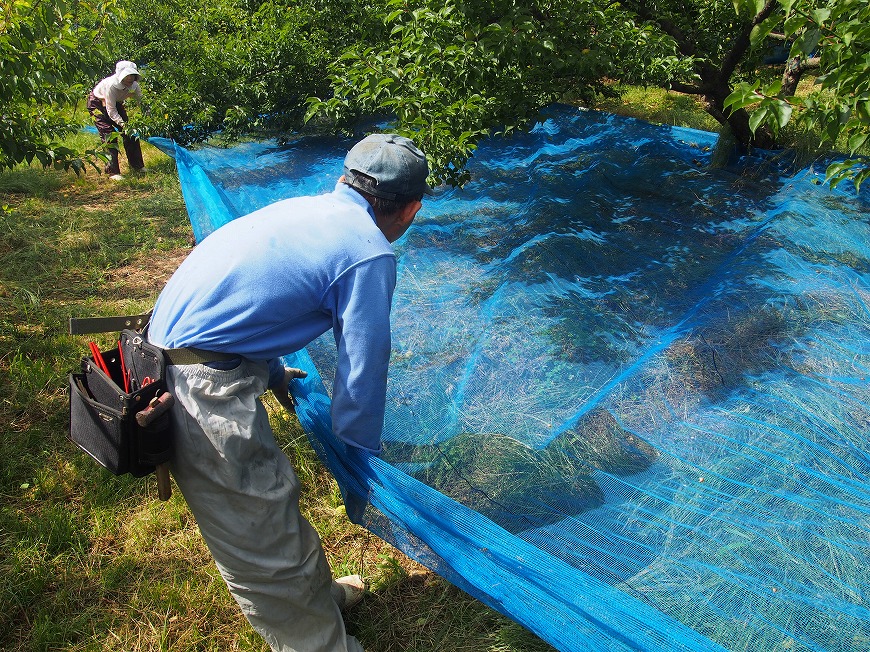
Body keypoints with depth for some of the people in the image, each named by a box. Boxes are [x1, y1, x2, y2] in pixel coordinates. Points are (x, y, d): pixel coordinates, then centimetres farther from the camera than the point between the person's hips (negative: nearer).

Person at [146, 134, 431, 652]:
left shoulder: (306, 207, 13)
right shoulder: (370, 254, -13)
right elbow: (361, 376, -9)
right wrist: (364, 457, 8)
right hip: (206, 393, -10)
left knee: (272, 497, 25)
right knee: (267, 555, 6)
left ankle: (318, 594, 45)